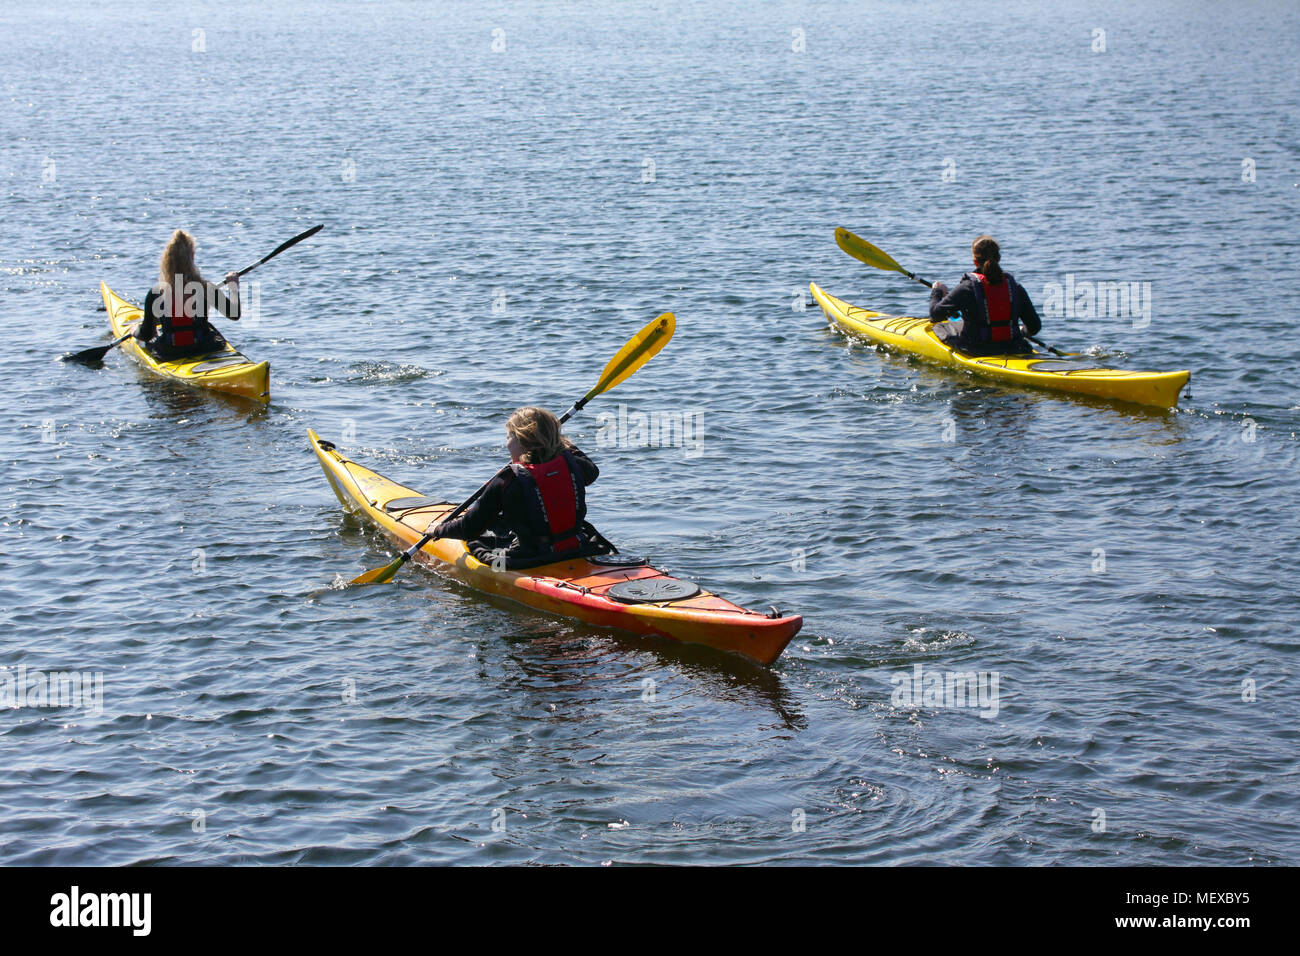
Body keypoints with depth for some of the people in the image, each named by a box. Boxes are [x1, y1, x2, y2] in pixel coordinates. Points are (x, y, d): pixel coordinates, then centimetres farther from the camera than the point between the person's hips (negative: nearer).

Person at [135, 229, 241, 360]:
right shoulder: (206, 289, -14)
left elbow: (146, 335, -6)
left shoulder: (155, 293, -13)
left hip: (168, 354, 0)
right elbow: (235, 314, -5)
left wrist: (136, 331, 17)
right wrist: (234, 288, 11)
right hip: (203, 348, 0)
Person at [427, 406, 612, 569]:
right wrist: (566, 445, 37)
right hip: (576, 552, 5)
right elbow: (592, 470, 25)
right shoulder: (571, 466, -3)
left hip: (527, 561, -5)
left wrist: (439, 529, 11)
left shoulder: (507, 480, -14)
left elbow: (471, 528, -7)